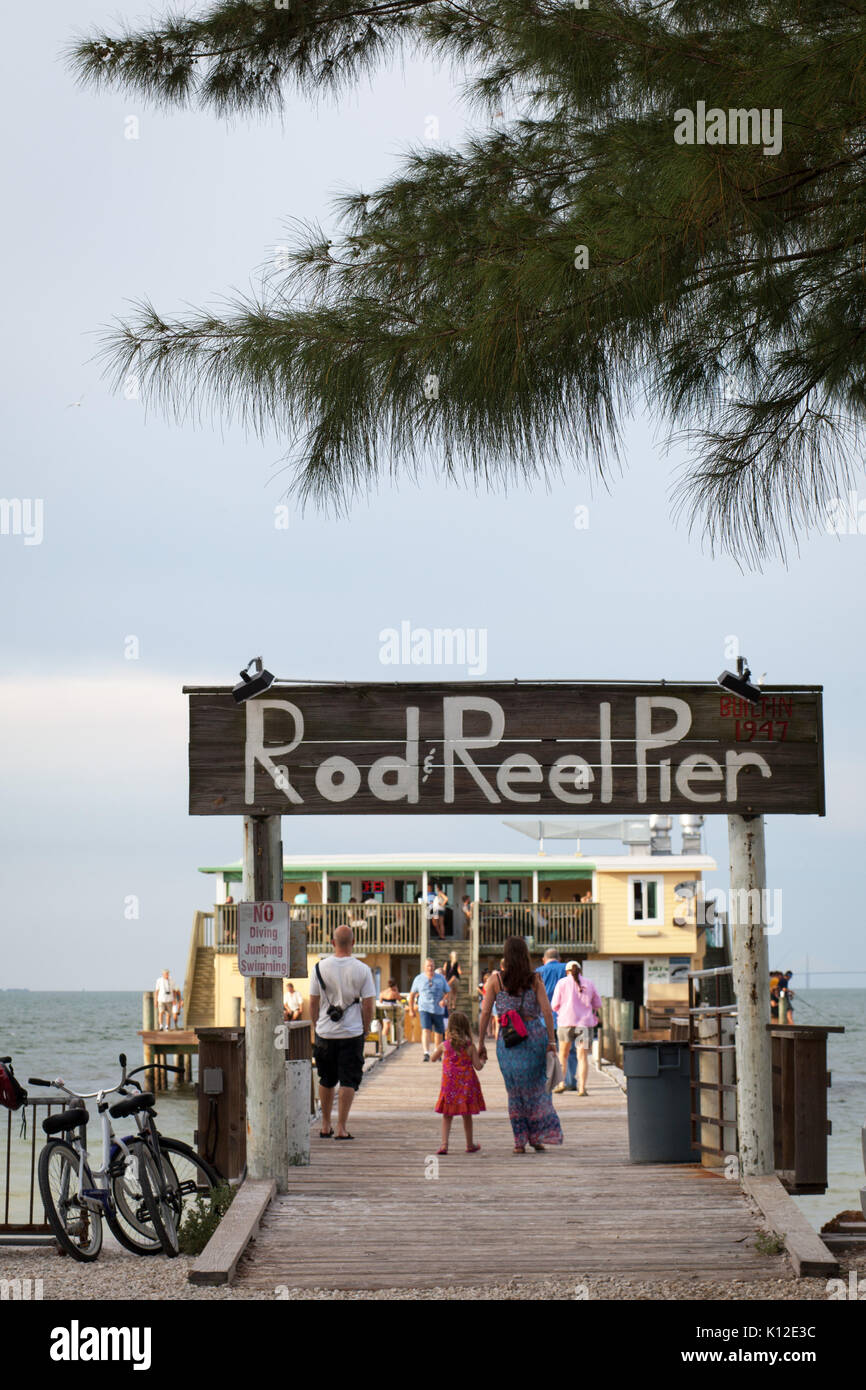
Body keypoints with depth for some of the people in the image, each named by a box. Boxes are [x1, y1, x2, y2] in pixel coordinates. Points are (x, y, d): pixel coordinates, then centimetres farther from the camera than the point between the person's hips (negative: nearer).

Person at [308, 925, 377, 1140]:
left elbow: (313, 1002, 2)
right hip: (352, 1033, -2)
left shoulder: (320, 967, -3)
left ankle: (325, 1127, 24)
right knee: (348, 1081, 3)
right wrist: (366, 1029, 7)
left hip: (325, 1033, 2)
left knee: (326, 1080, 16)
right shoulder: (362, 969, -7)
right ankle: (341, 1128, -3)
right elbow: (369, 1005, -6)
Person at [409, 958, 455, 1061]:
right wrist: (411, 1010, 11)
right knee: (426, 1030, -19)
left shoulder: (441, 978, 5)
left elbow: (449, 992, 7)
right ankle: (426, 1053, -27)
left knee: (439, 1032, 11)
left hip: (438, 1010, 2)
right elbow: (412, 994, 13)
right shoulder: (419, 979, 3)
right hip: (425, 1009, -2)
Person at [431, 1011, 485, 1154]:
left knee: (447, 1116, 7)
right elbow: (478, 1066, -6)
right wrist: (481, 1060, 15)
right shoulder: (470, 1046, -8)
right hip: (467, 1085, 0)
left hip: (449, 1086, 0)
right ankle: (470, 1144, 26)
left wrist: (438, 1049, 32)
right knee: (467, 1115, 15)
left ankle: (444, 1144, -7)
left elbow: (433, 1058, 13)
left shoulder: (444, 1045, -5)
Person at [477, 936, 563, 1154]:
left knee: (515, 1090, 9)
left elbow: (485, 1013, -1)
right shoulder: (535, 979, 0)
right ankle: (538, 1137, 9)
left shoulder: (496, 980, -1)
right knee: (537, 1087, 13)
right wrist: (551, 1041, -2)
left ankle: (520, 1141, 7)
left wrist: (481, 1043, 5)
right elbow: (546, 1011, -5)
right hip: (535, 1035, 0)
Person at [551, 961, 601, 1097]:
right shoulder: (589, 984, 8)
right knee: (582, 1056, 0)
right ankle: (582, 1087, -10)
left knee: (563, 1053, 19)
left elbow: (554, 1005, 1)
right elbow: (597, 1005, 14)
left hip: (566, 1021, -1)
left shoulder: (562, 983, 3)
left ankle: (561, 1082, 12)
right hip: (585, 1023, 1)